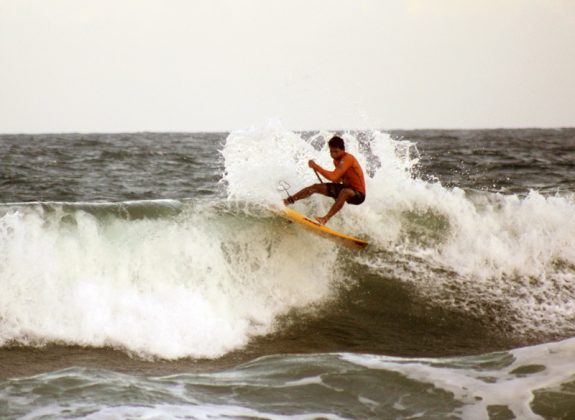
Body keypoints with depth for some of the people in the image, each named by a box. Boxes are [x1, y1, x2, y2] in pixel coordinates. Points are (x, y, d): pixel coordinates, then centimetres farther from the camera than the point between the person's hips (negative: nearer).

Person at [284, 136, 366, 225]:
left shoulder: (348, 159, -24)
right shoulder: (337, 160, 4)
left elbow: (333, 177, -33)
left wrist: (316, 167, -29)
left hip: (358, 194, -9)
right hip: (346, 188, 9)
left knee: (345, 192, -43)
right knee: (316, 187, 2)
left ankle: (325, 219, -48)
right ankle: (288, 201, 6)